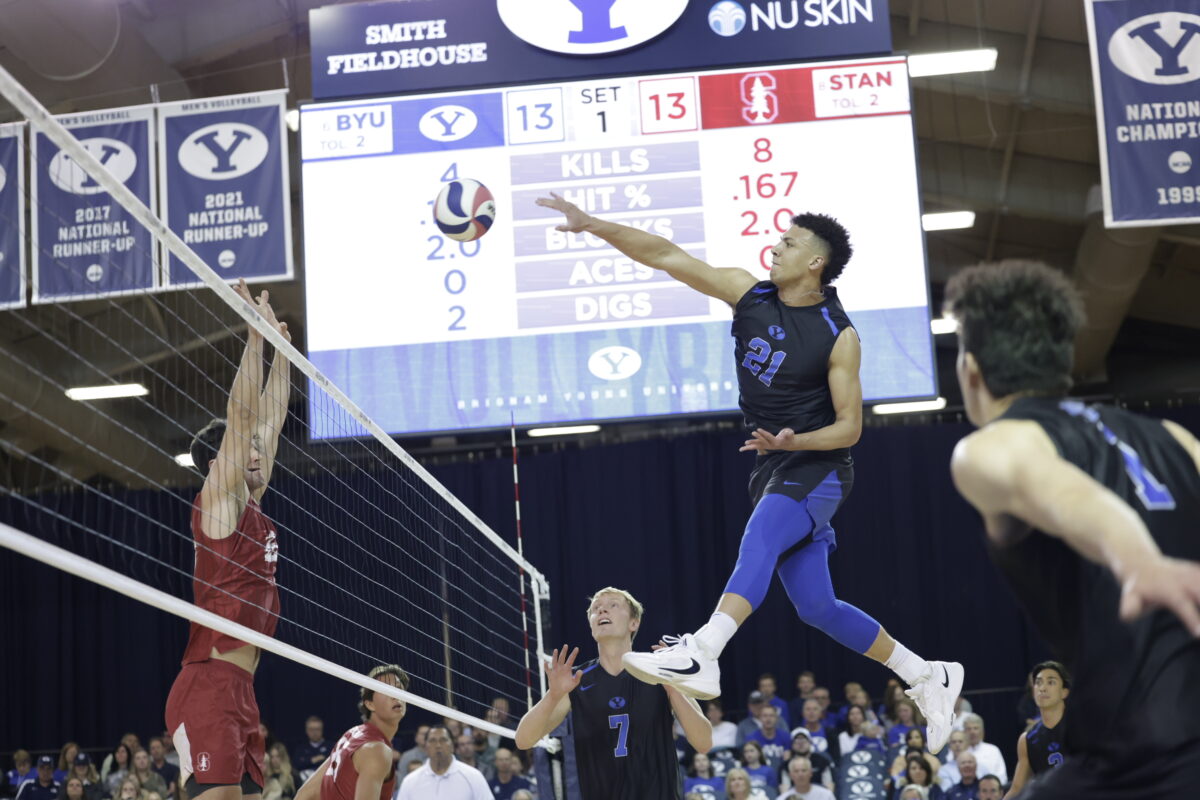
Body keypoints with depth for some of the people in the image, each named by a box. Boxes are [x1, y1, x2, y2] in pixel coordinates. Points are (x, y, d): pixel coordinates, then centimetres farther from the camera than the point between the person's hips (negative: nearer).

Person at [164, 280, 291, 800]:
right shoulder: (219, 502, -3)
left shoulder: (253, 510, 18)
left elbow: (268, 420, 24)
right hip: (208, 685, -9)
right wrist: (256, 334, -8)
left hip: (240, 691, 9)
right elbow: (241, 415, -9)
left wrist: (282, 349, 26)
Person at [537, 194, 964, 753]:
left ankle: (700, 656, -50)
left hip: (817, 466, -6)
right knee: (816, 607, 7)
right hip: (773, 469, 6)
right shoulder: (749, 295, 3)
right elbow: (669, 257, -1)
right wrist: (592, 225, -8)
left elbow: (849, 426, -9)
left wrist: (792, 441, -27)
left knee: (759, 540, -34)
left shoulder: (838, 335, -11)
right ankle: (928, 676, 20)